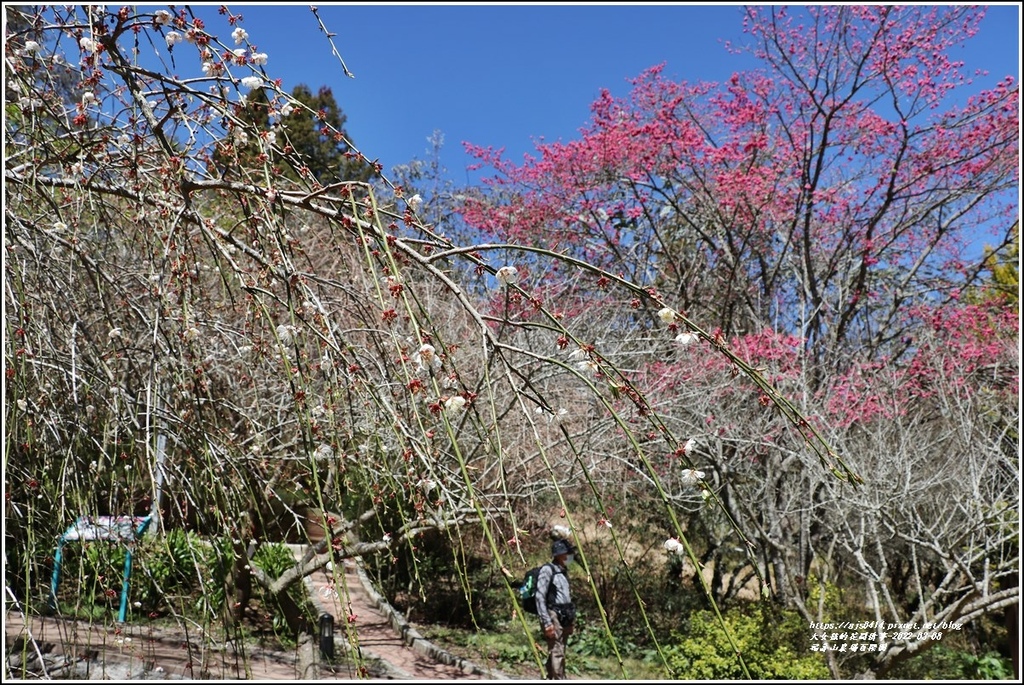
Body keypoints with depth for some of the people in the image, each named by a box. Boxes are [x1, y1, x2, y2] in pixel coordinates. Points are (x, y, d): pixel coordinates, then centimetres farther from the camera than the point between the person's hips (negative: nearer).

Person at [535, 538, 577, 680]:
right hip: (553, 617, -8)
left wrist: (571, 620, 18)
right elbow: (540, 598, -13)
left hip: (564, 618, 8)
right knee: (557, 652, -13)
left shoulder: (562, 571, 17)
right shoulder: (547, 569, -9)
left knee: (555, 653, 10)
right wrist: (547, 622, -18)